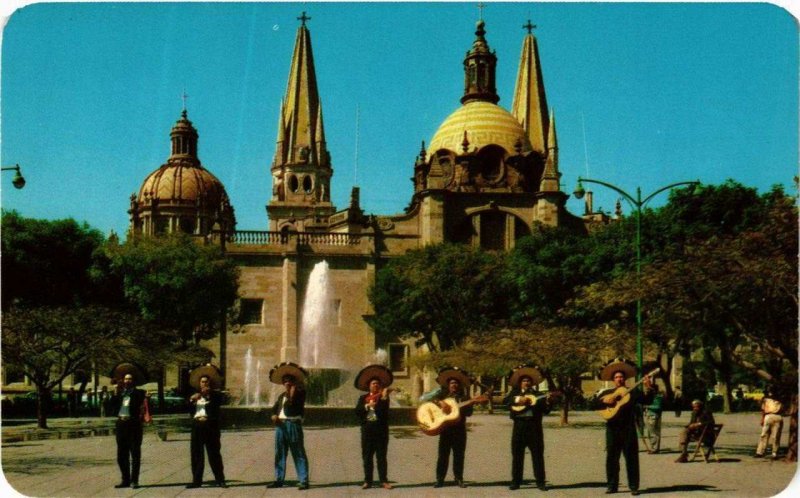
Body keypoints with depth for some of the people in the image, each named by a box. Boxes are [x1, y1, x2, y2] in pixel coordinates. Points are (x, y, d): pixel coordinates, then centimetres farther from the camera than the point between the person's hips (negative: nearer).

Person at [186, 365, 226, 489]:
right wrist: (191, 400, -3)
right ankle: (196, 480, 9)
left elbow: (218, 403, -12)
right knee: (196, 454, 4)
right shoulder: (195, 396, 18)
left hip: (211, 427, -4)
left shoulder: (215, 395, 6)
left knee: (214, 454, -3)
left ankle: (220, 479, -1)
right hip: (197, 426, 4)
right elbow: (189, 411, 12)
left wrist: (209, 394, -18)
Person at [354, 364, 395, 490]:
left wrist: (383, 398, -22)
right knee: (367, 457, 4)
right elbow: (357, 411, -2)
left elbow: (383, 411, -12)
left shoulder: (384, 397, 5)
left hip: (381, 431, -2)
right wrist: (367, 406, -13)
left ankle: (384, 481, 5)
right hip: (367, 431, 2)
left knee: (381, 456, 1)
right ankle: (367, 481, 10)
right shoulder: (363, 398, 11)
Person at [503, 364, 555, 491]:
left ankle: (540, 482, 6)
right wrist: (518, 400, -19)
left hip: (534, 427, 0)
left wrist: (547, 401, -13)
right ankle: (516, 481, 10)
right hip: (519, 426, 0)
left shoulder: (536, 395, 11)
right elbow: (505, 400, -7)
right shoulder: (515, 392, 10)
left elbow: (546, 411, 5)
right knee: (517, 455, 3)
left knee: (538, 454, 1)